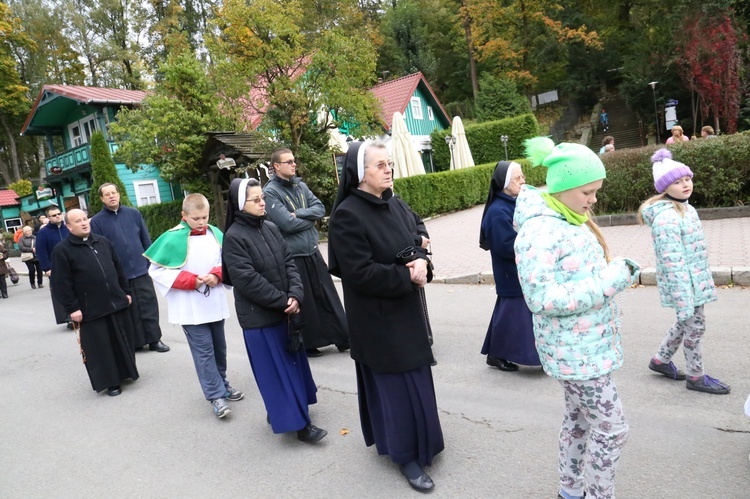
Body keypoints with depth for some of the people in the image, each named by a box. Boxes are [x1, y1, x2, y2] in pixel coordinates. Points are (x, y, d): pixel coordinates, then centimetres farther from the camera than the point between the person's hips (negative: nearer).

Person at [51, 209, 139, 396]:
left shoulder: (103, 242, 8)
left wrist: (125, 292, 14)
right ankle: (110, 382, 16)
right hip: (91, 310, -5)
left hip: (116, 302, 5)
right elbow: (61, 284, -10)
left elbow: (118, 269, 15)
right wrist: (71, 308, -12)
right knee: (99, 347, 3)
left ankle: (124, 372, 32)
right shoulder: (62, 250, -8)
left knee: (122, 341, 14)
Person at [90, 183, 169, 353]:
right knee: (128, 310, 8)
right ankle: (135, 342, 20)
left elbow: (146, 240, 7)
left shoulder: (134, 213, 4)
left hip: (141, 271, 1)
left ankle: (154, 339, 15)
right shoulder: (97, 221, -2)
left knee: (149, 305, 4)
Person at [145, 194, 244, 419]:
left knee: (219, 347, 16)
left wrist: (217, 275, -12)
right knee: (204, 351, -2)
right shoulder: (173, 238, -13)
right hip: (190, 308, -5)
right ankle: (216, 396, 7)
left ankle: (222, 384, 34)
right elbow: (156, 270, -10)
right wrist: (190, 280, -15)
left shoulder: (215, 233, 0)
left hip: (214, 302, 5)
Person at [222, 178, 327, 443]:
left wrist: (295, 295, -12)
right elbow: (247, 279, -20)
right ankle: (297, 421, 13)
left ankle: (278, 410, 35)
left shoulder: (270, 228, 5)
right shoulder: (234, 237, -15)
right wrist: (283, 301, -16)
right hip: (259, 315, -7)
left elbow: (289, 262, 4)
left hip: (286, 309, 7)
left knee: (292, 360, 17)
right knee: (276, 368, 3)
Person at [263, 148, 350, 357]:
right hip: (292, 255, -6)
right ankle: (307, 344, 21)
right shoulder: (270, 191, -11)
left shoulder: (300, 186, 9)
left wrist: (300, 213, -14)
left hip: (312, 251, 6)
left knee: (327, 295, 11)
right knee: (303, 301, 5)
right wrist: (310, 218, -6)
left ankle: (343, 338, 22)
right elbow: (287, 223, -20)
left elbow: (320, 208, 2)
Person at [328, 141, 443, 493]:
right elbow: (360, 273, -23)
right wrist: (407, 276, -17)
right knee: (396, 383, 4)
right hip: (377, 317, -8)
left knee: (413, 376, 19)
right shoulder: (347, 215, -19)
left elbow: (416, 243, 11)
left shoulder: (396, 206, 4)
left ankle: (415, 438, 41)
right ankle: (406, 455, 22)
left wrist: (421, 262, -12)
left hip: (407, 309, 8)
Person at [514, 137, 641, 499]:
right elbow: (541, 298, -27)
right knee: (611, 428, 2)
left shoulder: (571, 220, 6)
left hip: (587, 344, 9)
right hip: (577, 351, -9)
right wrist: (610, 281, -24)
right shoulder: (539, 232, -23)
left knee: (579, 418, 21)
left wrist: (617, 270, 0)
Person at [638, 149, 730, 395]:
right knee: (695, 324, 4)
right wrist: (684, 298, -25)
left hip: (694, 278, 10)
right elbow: (673, 262, -26)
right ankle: (696, 377, 22)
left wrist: (702, 278, 22)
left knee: (687, 322, 20)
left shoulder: (686, 208, 8)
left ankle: (661, 360, 36)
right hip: (683, 282, -10)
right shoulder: (667, 218, -24)